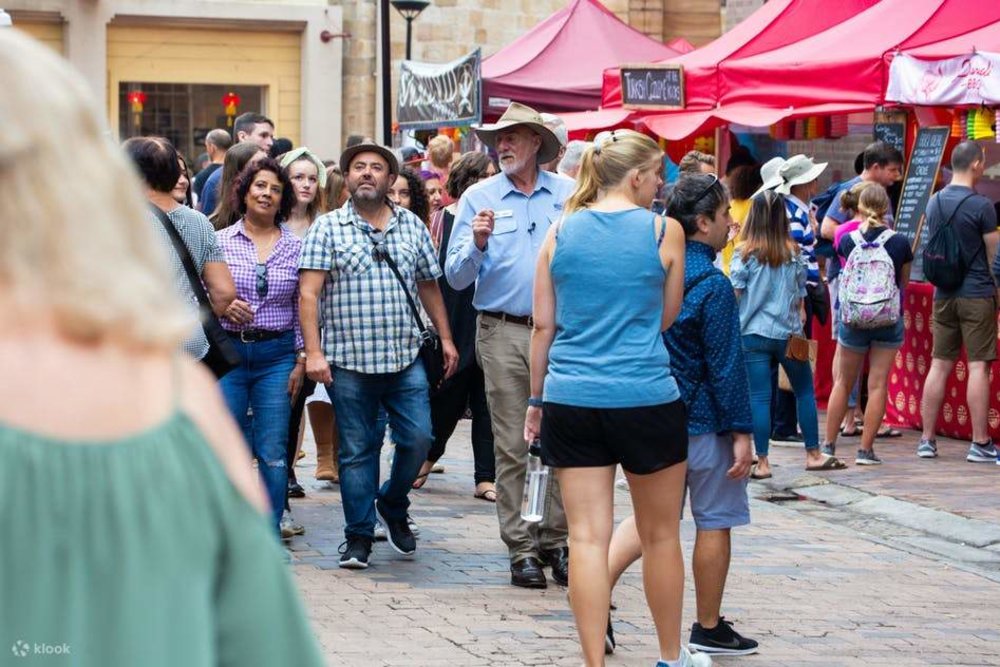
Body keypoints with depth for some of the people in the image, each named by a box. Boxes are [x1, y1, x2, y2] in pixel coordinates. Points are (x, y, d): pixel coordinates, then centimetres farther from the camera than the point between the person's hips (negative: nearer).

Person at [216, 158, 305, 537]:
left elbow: (303, 307, 7)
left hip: (277, 355, 0)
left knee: (273, 454, -1)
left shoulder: (295, 247, 7)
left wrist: (302, 359, 1)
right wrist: (223, 308, -13)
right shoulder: (220, 241, 5)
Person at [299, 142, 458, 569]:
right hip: (349, 361, -2)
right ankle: (359, 534, 14)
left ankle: (392, 505, 25)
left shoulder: (412, 226, 11)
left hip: (405, 359, 3)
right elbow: (309, 293, -6)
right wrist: (313, 352, -14)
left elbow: (429, 286, 20)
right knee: (357, 451, 3)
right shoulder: (328, 228, 1)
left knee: (418, 440, -1)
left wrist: (445, 338, 16)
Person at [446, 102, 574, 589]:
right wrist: (478, 243, -18)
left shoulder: (569, 194, 8)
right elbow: (456, 276, 0)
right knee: (513, 448, 1)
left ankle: (556, 541, 11)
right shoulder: (479, 198, 5)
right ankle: (521, 550, 6)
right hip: (503, 333, -1)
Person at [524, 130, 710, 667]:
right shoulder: (663, 230, -3)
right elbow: (667, 317, 7)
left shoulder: (561, 231, 5)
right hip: (646, 398, -2)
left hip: (571, 401, 2)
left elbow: (543, 325, 7)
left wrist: (537, 398, 15)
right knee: (660, 535, 13)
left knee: (587, 537, 1)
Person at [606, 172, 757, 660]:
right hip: (702, 419, -7)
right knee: (715, 521, 7)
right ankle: (709, 629, 16)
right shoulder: (712, 285, -18)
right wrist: (741, 431, -14)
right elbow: (726, 363, -18)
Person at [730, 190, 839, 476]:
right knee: (805, 391, 15)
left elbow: (734, 295, -5)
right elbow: (800, 297, 5)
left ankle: (762, 462, -1)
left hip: (752, 333, -2)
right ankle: (813, 455, 20)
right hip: (788, 333, 2)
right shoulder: (794, 253, 0)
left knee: (759, 397, 0)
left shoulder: (744, 254, -6)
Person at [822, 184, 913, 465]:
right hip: (889, 320, -1)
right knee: (878, 384, 2)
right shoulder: (899, 243, -9)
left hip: (852, 320, 1)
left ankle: (829, 444, 20)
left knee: (843, 382, 14)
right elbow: (904, 281, 5)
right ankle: (866, 449, 2)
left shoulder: (848, 241, -7)